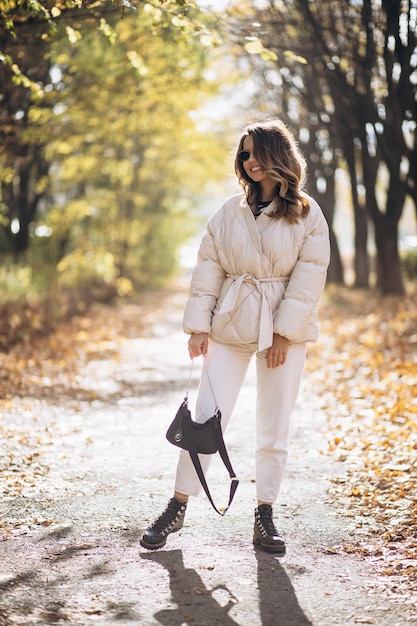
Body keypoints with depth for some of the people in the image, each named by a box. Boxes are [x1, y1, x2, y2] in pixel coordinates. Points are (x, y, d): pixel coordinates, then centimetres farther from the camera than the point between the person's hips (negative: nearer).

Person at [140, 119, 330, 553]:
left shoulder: (307, 213, -1)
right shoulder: (228, 213, 5)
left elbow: (310, 275, -5)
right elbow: (207, 269, 4)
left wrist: (285, 332, -10)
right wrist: (198, 325, -3)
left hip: (283, 329, -1)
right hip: (230, 326, 1)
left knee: (275, 428, 5)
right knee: (206, 419, 0)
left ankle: (265, 517, 17)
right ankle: (177, 507, 12)